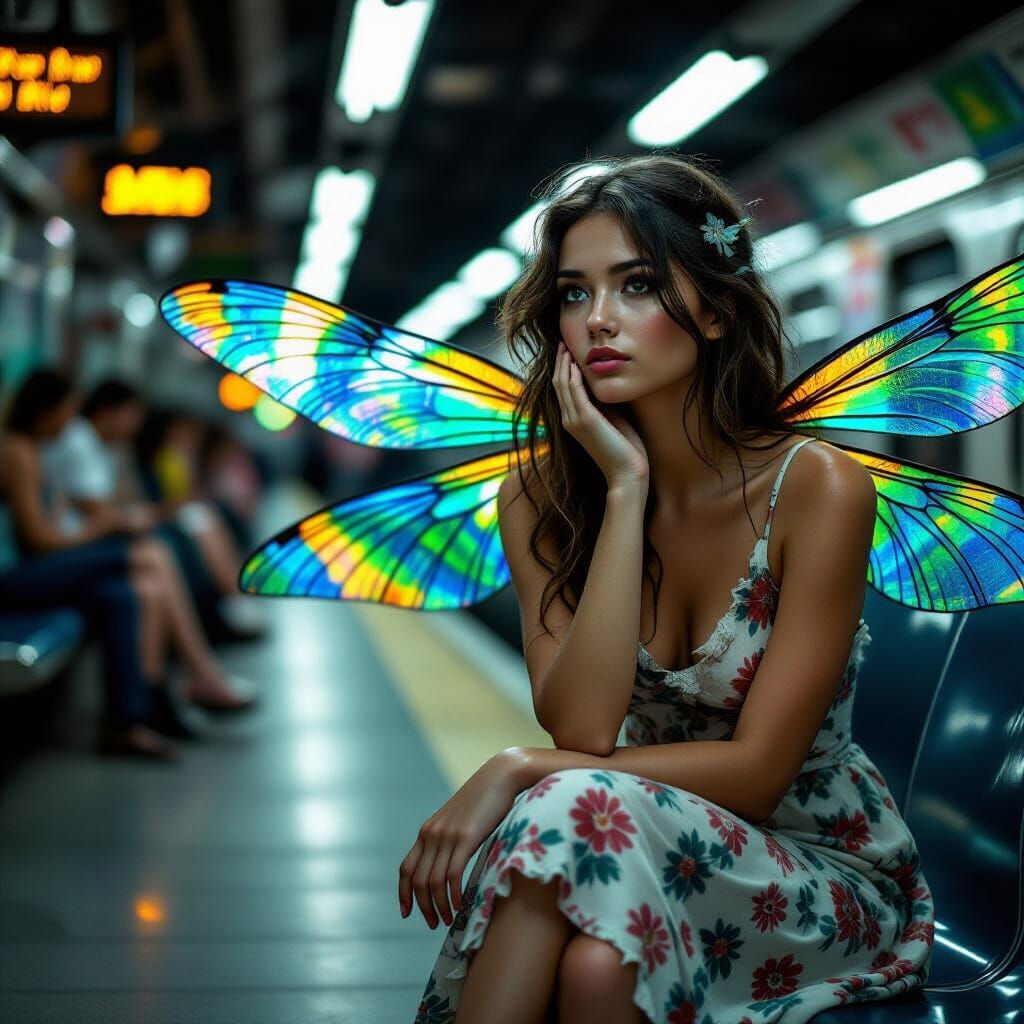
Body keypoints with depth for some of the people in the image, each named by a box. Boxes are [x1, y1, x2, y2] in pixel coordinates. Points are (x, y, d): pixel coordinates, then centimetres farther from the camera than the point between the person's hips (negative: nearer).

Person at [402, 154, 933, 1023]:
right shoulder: (539, 496, -5)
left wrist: (520, 773, -23)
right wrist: (625, 490, -22)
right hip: (655, 853, 2)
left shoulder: (817, 488, -17)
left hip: (829, 879, -2)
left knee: (577, 813, -32)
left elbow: (756, 772, -17)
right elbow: (582, 728, -18)